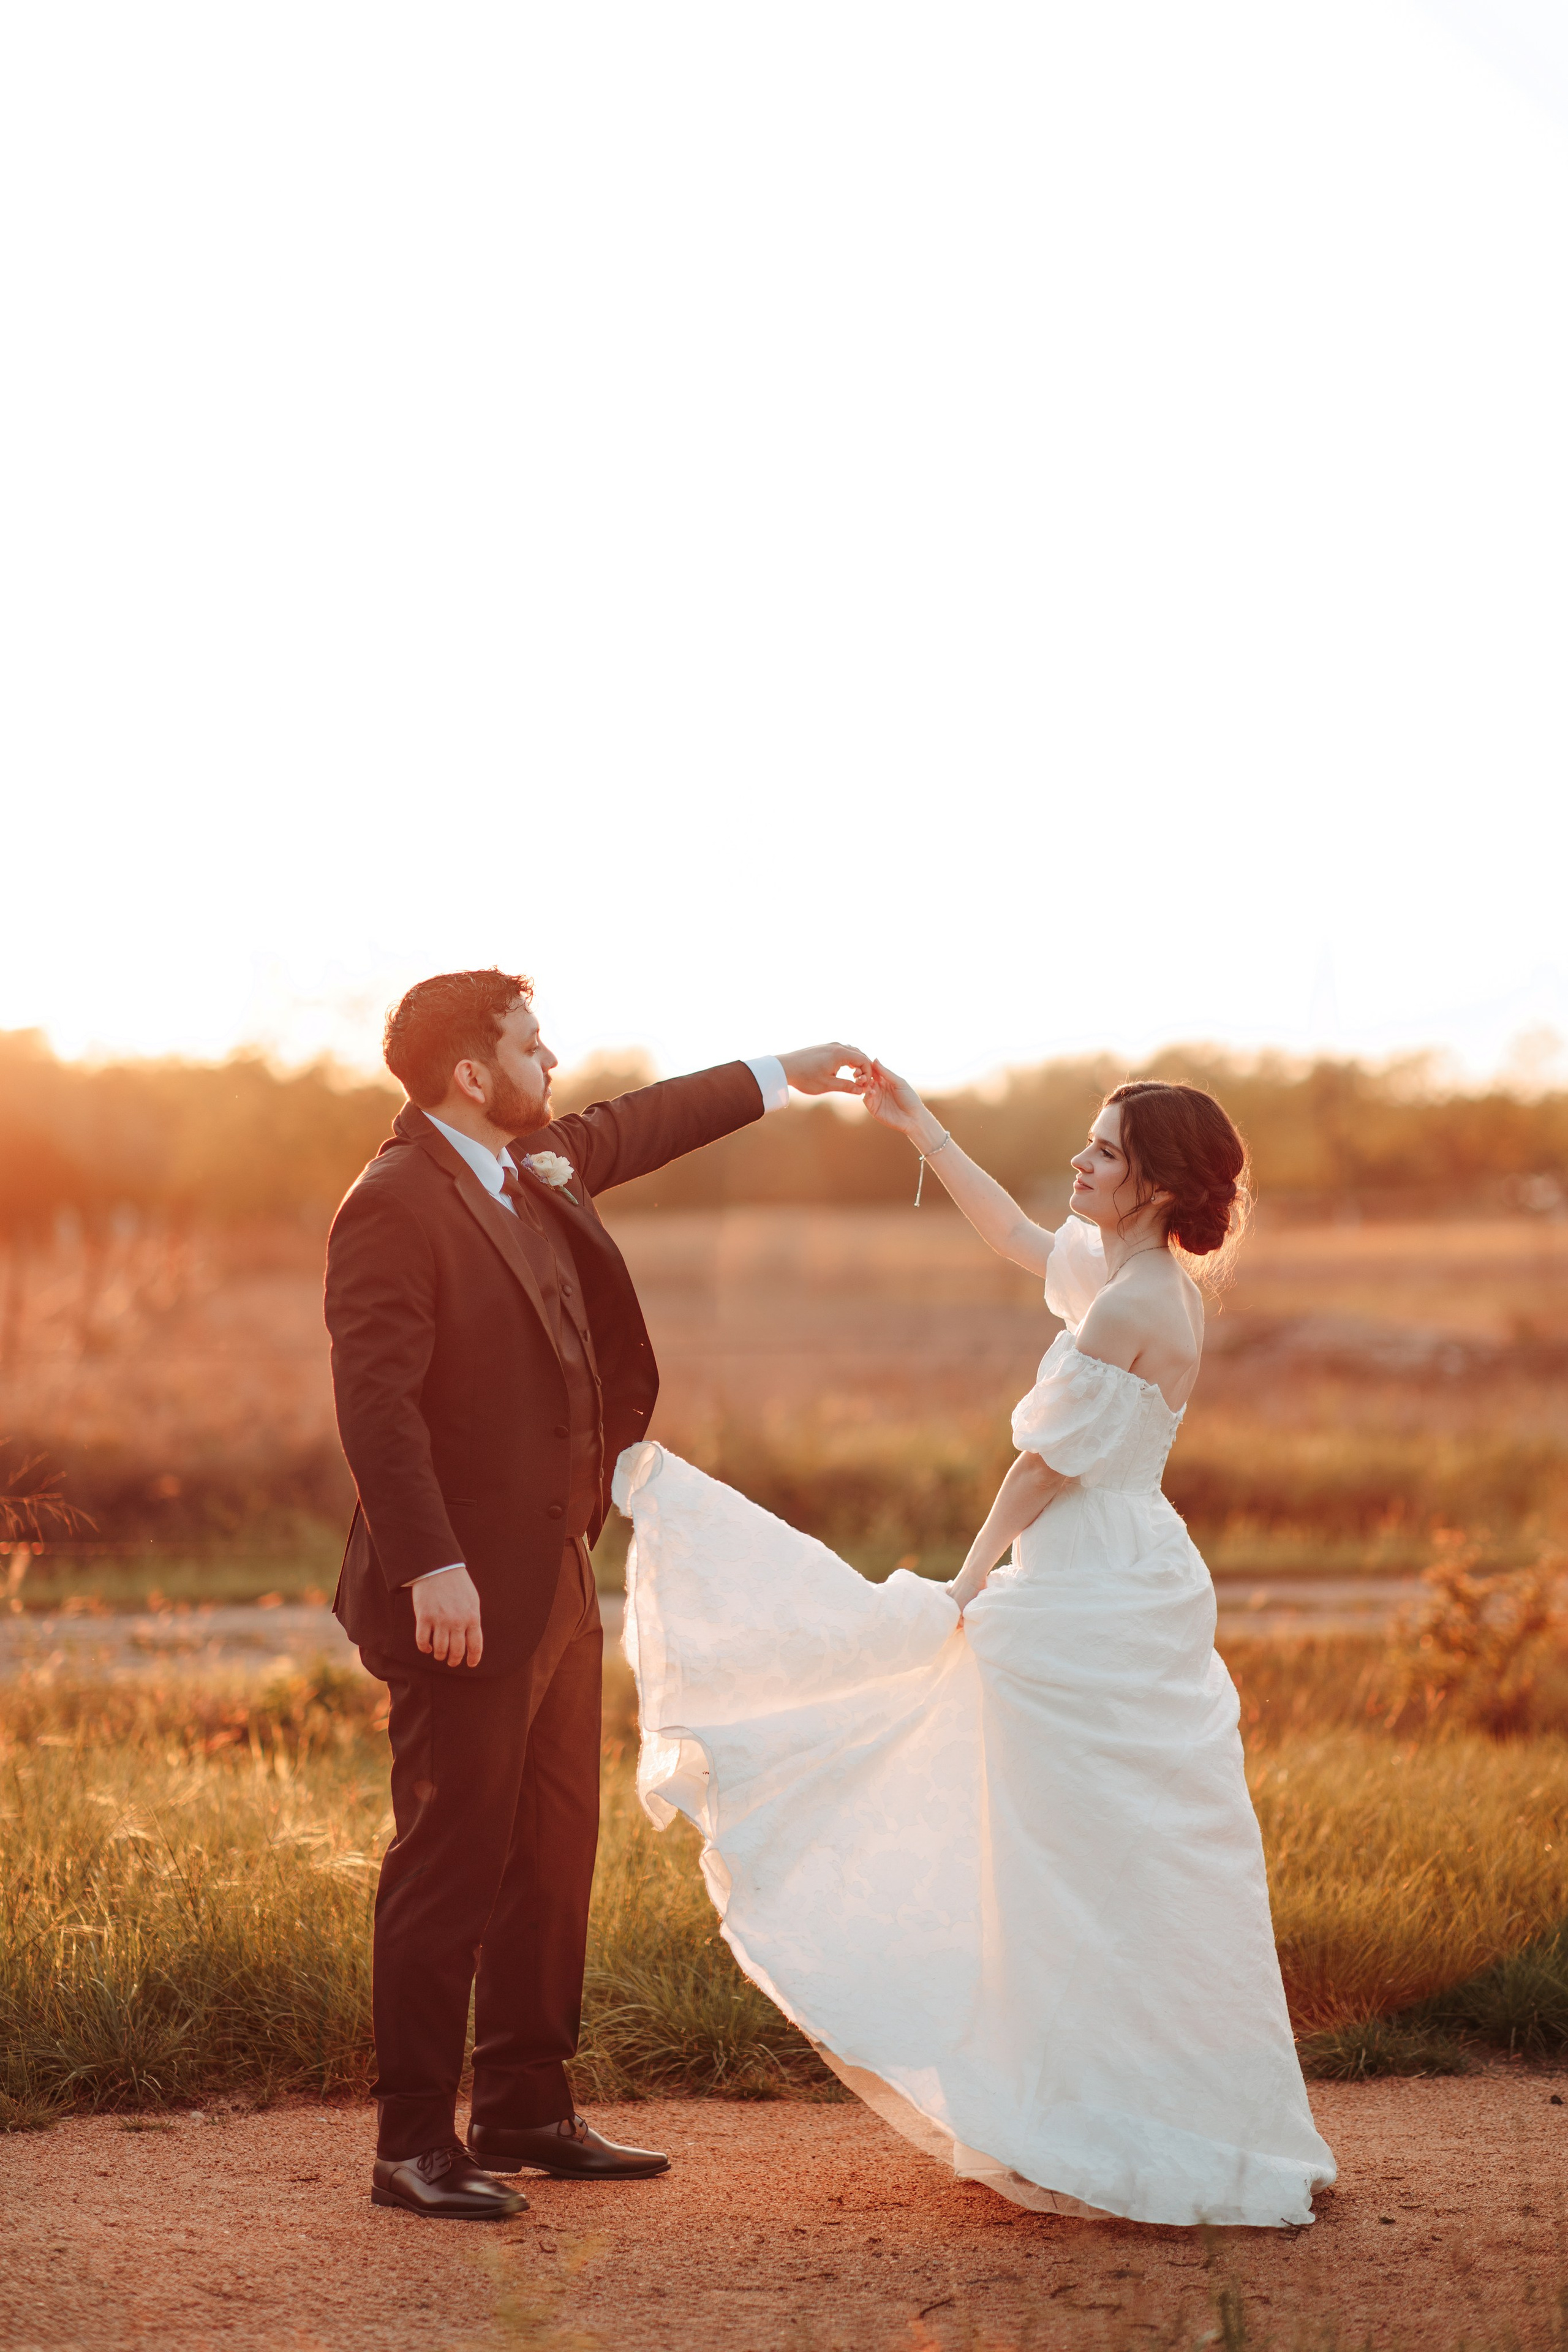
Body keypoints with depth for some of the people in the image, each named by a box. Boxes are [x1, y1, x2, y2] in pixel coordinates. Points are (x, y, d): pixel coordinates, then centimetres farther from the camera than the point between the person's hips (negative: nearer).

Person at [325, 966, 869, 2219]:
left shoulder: (540, 1166, 11)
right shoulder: (393, 1206, -16)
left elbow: (634, 1127, 30)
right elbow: (377, 1399, -22)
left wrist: (782, 1076, 36)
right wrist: (430, 1568, -27)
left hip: (555, 1584, 9)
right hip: (465, 1598, -9)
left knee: (555, 1854, 14)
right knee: (451, 1863, -4)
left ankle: (528, 2111, 24)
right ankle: (415, 2143, 4)